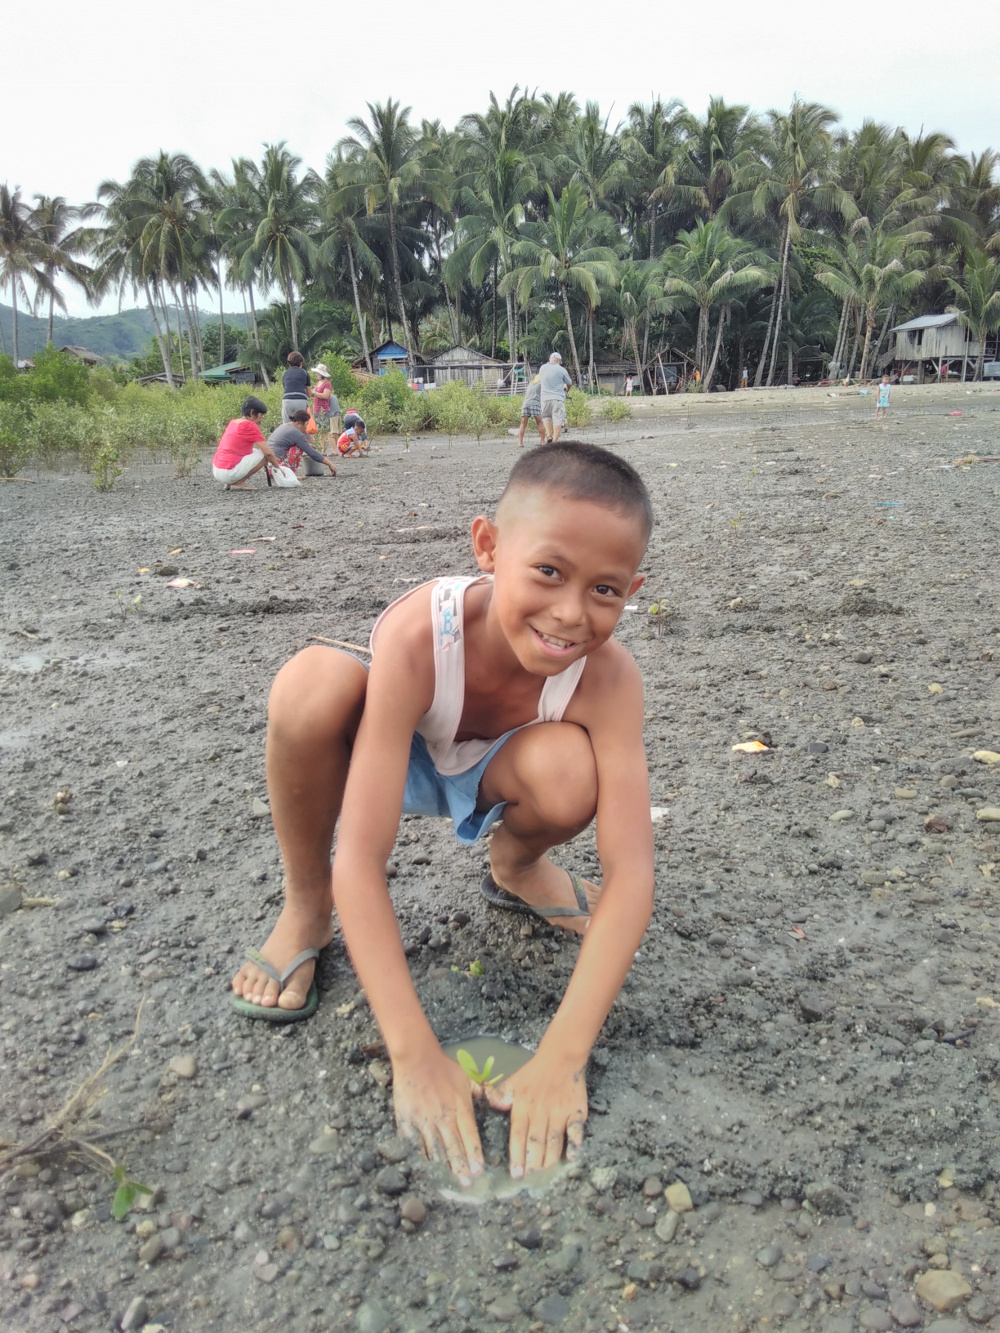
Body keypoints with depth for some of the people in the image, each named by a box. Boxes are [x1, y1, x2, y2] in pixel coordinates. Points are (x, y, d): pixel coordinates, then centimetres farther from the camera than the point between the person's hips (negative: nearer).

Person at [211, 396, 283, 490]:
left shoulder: (234, 422, 16)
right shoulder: (250, 425, -10)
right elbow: (268, 452, -11)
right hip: (229, 473, -9)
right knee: (263, 455, -5)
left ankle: (230, 483, 12)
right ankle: (238, 483, -6)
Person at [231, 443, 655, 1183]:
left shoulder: (607, 675, -30)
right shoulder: (419, 634, -38)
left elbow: (632, 874, -32)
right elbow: (360, 862, -39)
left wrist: (561, 1057, -39)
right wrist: (415, 1055, -40)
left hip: (490, 774, 1)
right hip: (398, 756, -1)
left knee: (567, 778, -34)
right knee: (313, 682, -34)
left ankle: (517, 864, 6)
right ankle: (306, 909, -8)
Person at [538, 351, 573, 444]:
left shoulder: (543, 368, 6)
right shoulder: (561, 370, -2)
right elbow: (569, 383, 10)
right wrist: (565, 387, 33)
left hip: (545, 398, 3)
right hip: (558, 398, -3)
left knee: (546, 416, 21)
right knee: (558, 419, 0)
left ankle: (548, 435, 3)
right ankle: (555, 440, -8)